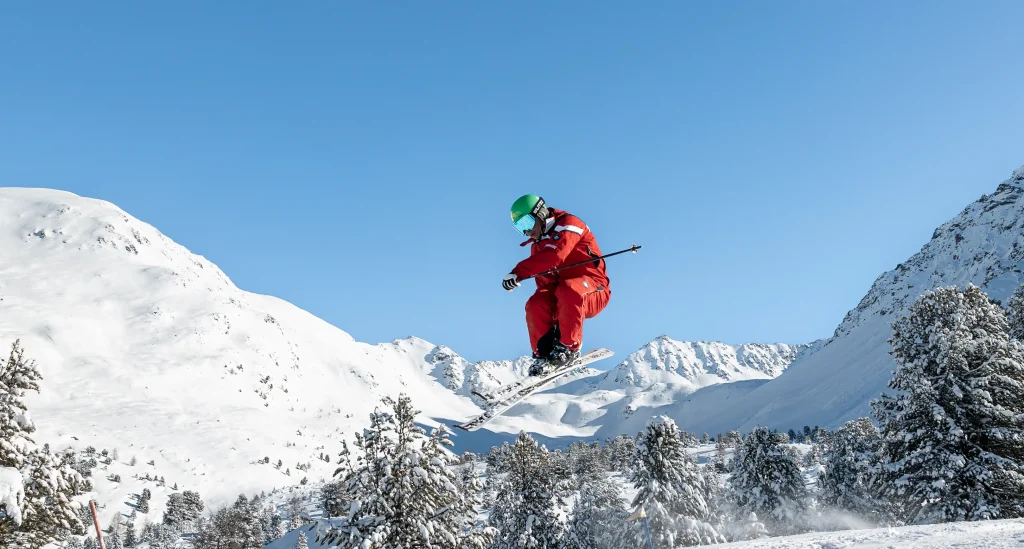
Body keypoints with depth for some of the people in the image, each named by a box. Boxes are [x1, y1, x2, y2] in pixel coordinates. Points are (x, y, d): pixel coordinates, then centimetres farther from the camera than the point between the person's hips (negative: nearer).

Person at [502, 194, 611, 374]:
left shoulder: (568, 224, -10)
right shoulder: (537, 245, 14)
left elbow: (553, 256, -30)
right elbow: (544, 282, 3)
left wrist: (518, 272, -39)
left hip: (594, 293, -6)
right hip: (558, 295, 6)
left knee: (568, 290, -37)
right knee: (536, 305, -24)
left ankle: (569, 348, -24)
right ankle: (544, 354, -13)